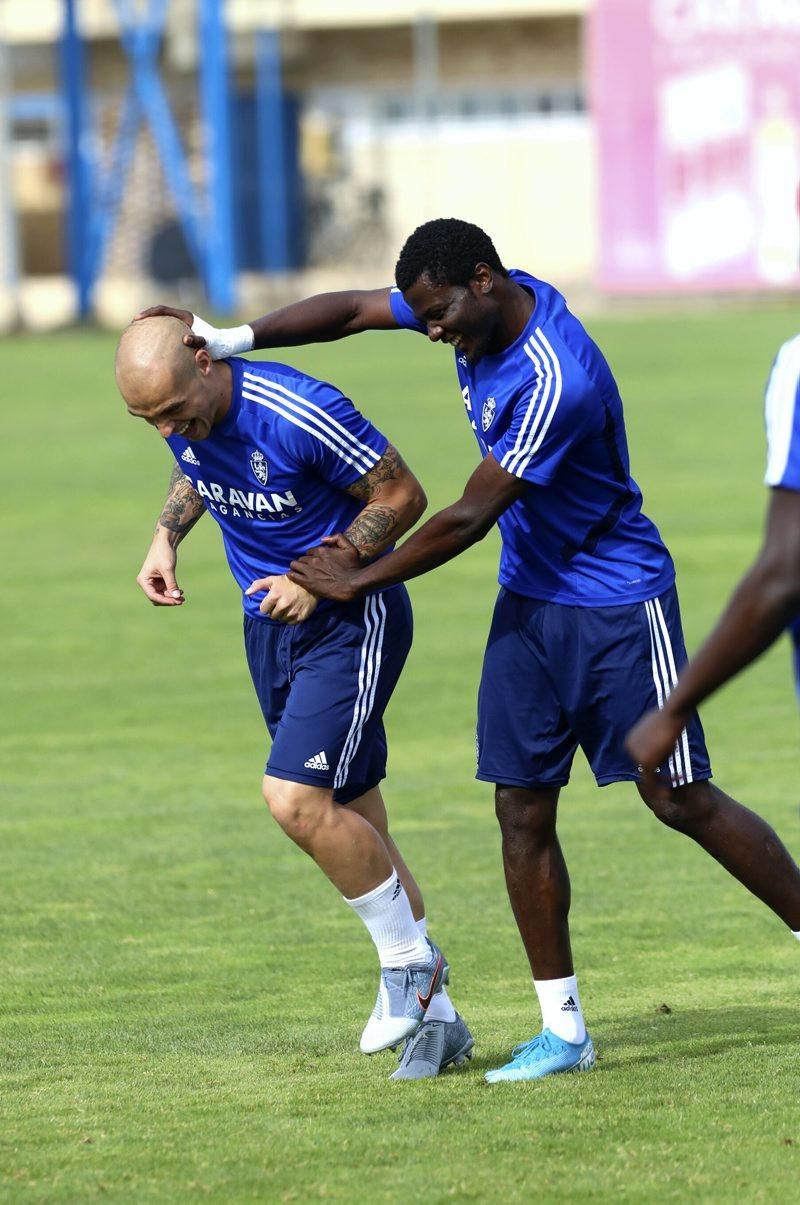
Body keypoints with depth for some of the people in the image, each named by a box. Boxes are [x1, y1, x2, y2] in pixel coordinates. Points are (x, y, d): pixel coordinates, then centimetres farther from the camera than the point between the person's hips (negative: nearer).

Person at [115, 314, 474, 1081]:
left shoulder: (302, 415, -28)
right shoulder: (183, 414, -5)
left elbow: (402, 496, -17)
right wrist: (167, 537, 2)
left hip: (350, 621, -7)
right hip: (270, 623, 8)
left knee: (296, 798, -21)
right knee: (348, 827, 8)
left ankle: (410, 962, -2)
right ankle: (429, 1013, 15)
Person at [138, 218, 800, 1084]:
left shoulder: (557, 383, -29)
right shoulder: (482, 309, -2)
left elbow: (467, 519, -25)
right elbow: (353, 311, 10)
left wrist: (359, 580, -15)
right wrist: (233, 340, -2)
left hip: (616, 606, -8)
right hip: (528, 600, 8)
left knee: (682, 801, -4)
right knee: (522, 808, 1)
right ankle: (562, 1029, 5)